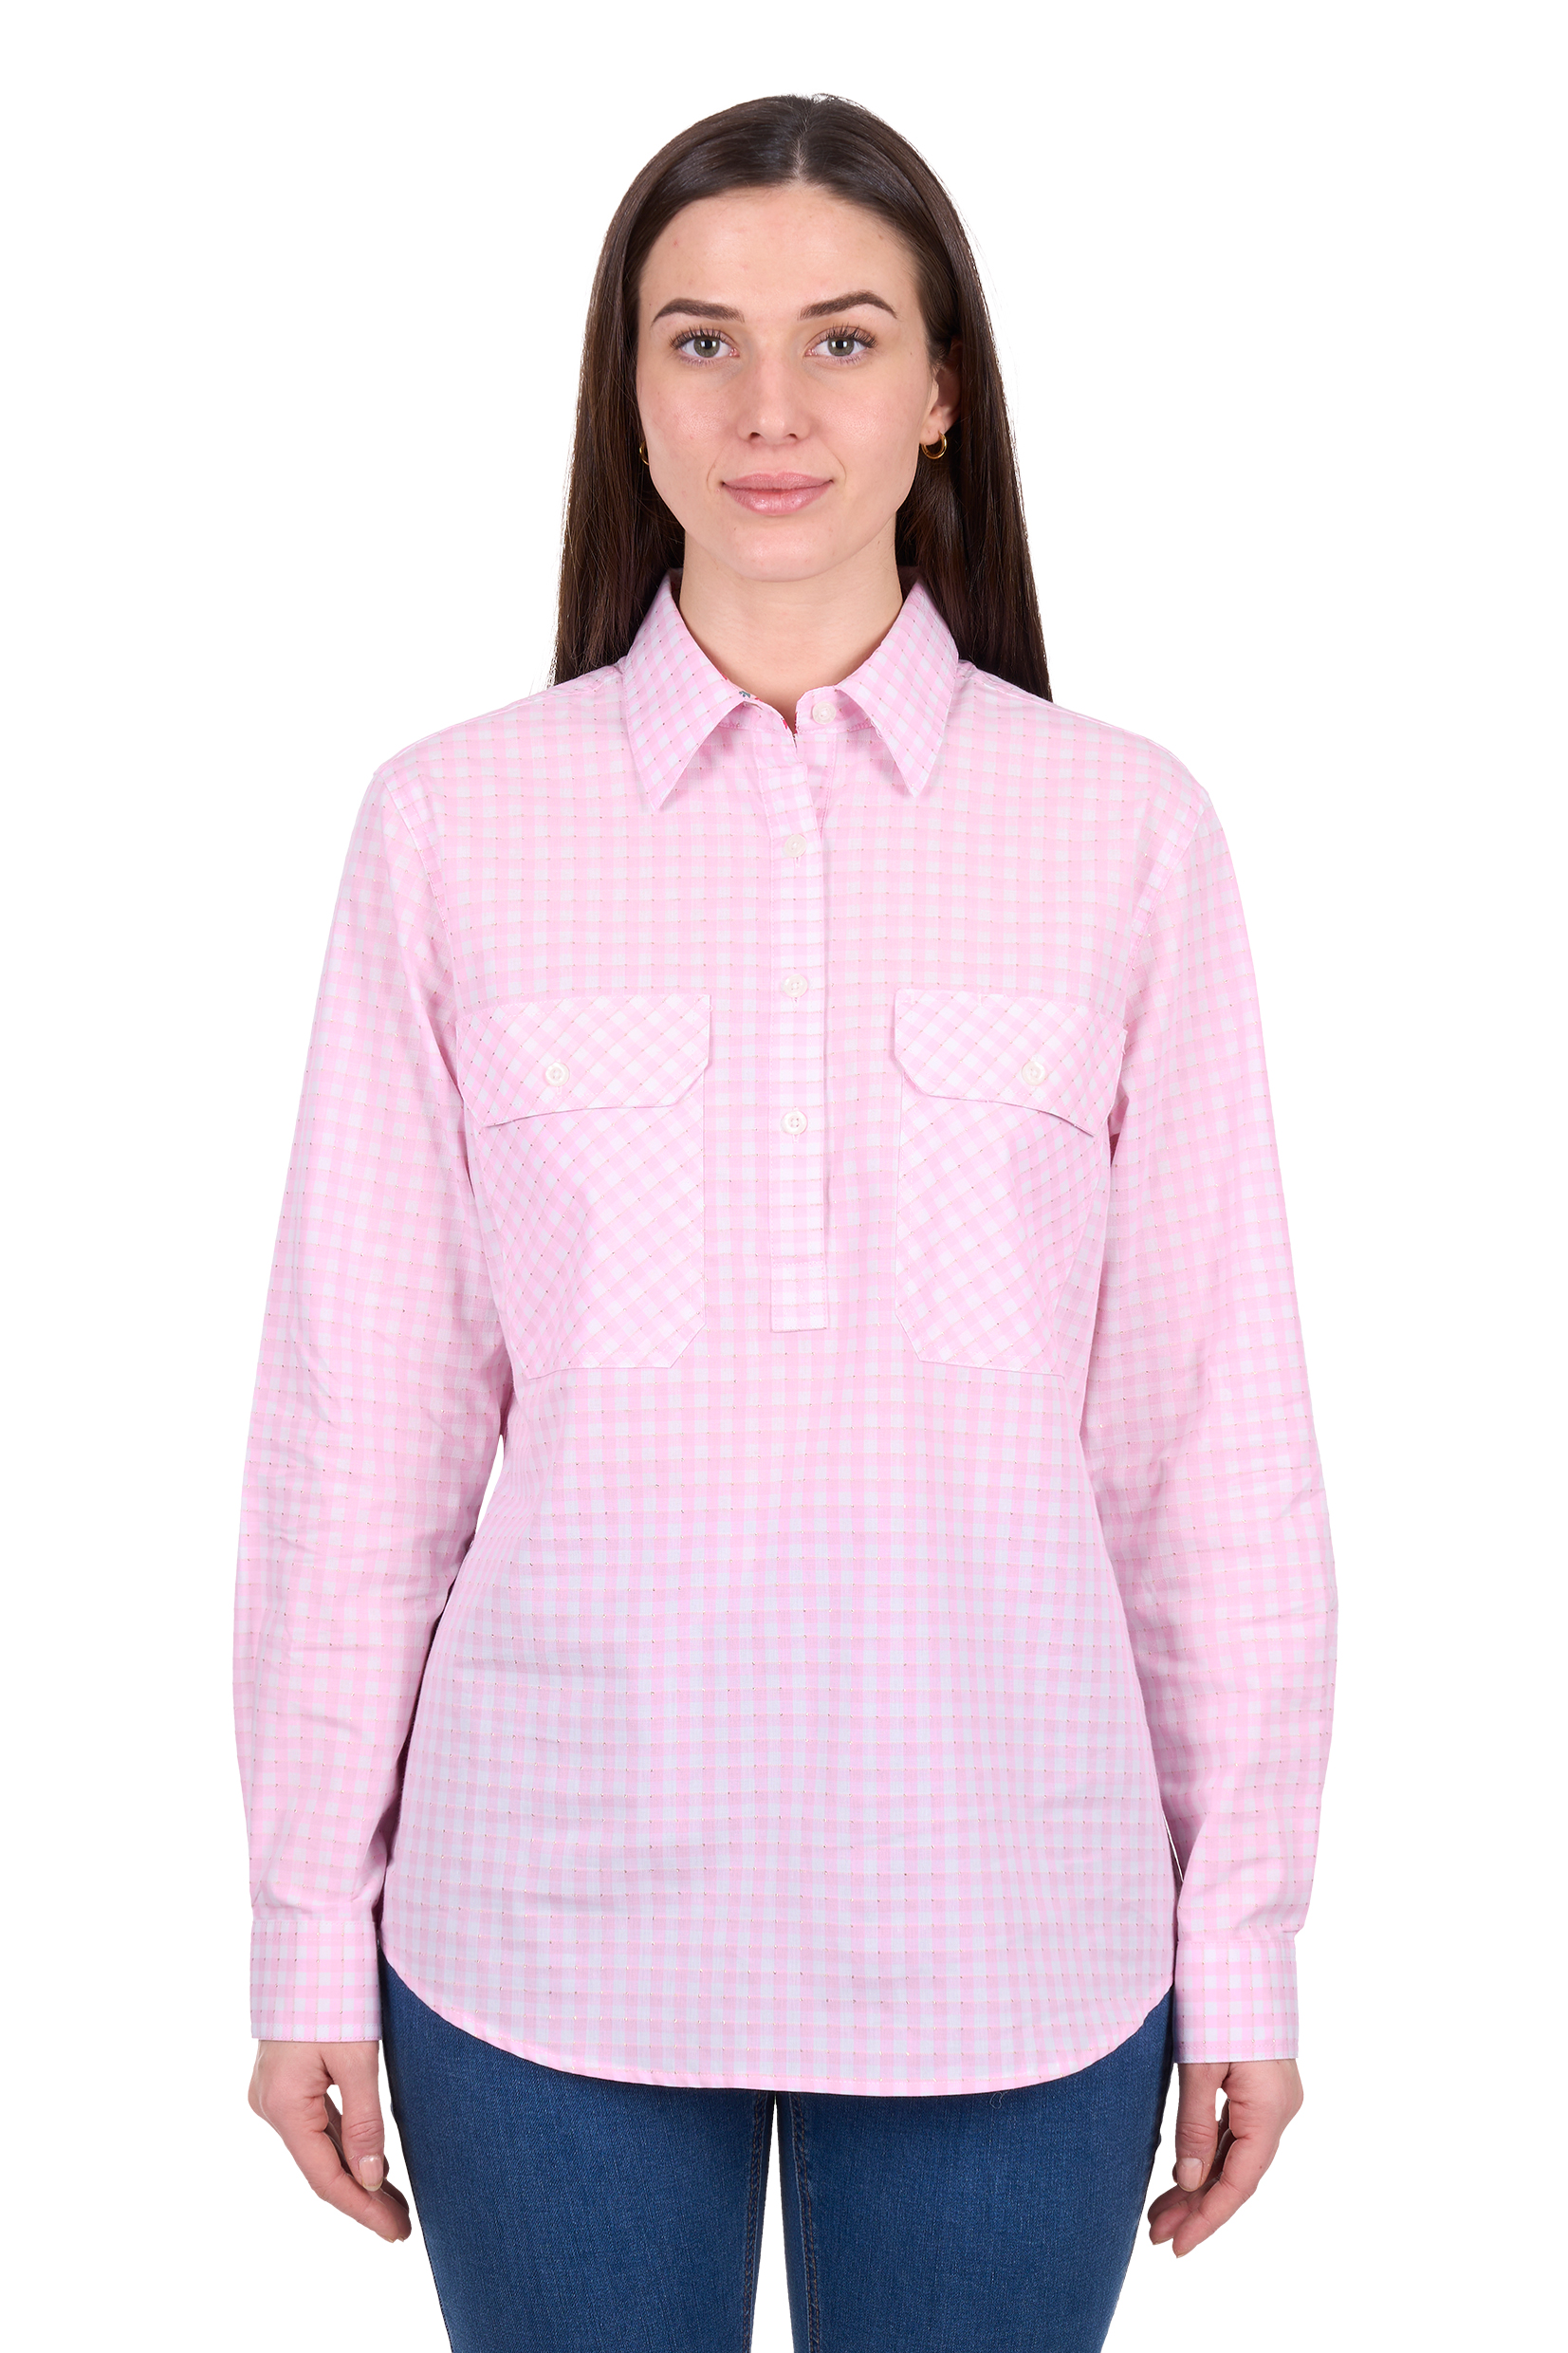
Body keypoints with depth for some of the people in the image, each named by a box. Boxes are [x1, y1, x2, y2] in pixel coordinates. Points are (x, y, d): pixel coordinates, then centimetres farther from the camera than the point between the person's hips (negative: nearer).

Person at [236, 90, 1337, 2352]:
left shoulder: (1124, 828, -2)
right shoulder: (453, 824, -2)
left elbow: (1215, 1418, 0)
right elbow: (358, 1406, 0)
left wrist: (1246, 1941, 2)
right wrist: (312, 1926, 3)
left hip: (1008, 1929, 0)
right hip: (548, 1921, 0)